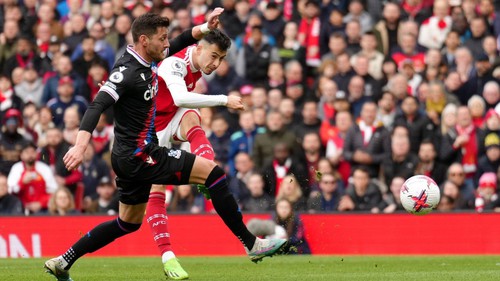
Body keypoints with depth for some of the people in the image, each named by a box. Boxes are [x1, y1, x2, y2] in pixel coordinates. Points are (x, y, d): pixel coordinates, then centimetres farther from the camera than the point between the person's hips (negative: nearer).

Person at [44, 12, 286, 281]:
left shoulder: (146, 62, 8)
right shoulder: (128, 71, -19)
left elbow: (174, 46, 29)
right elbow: (98, 105, -29)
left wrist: (203, 28, 20)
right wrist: (81, 144, -41)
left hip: (130, 158, 11)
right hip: (139, 155, -11)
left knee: (128, 223, 21)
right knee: (213, 172, -12)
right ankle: (251, 244, -9)